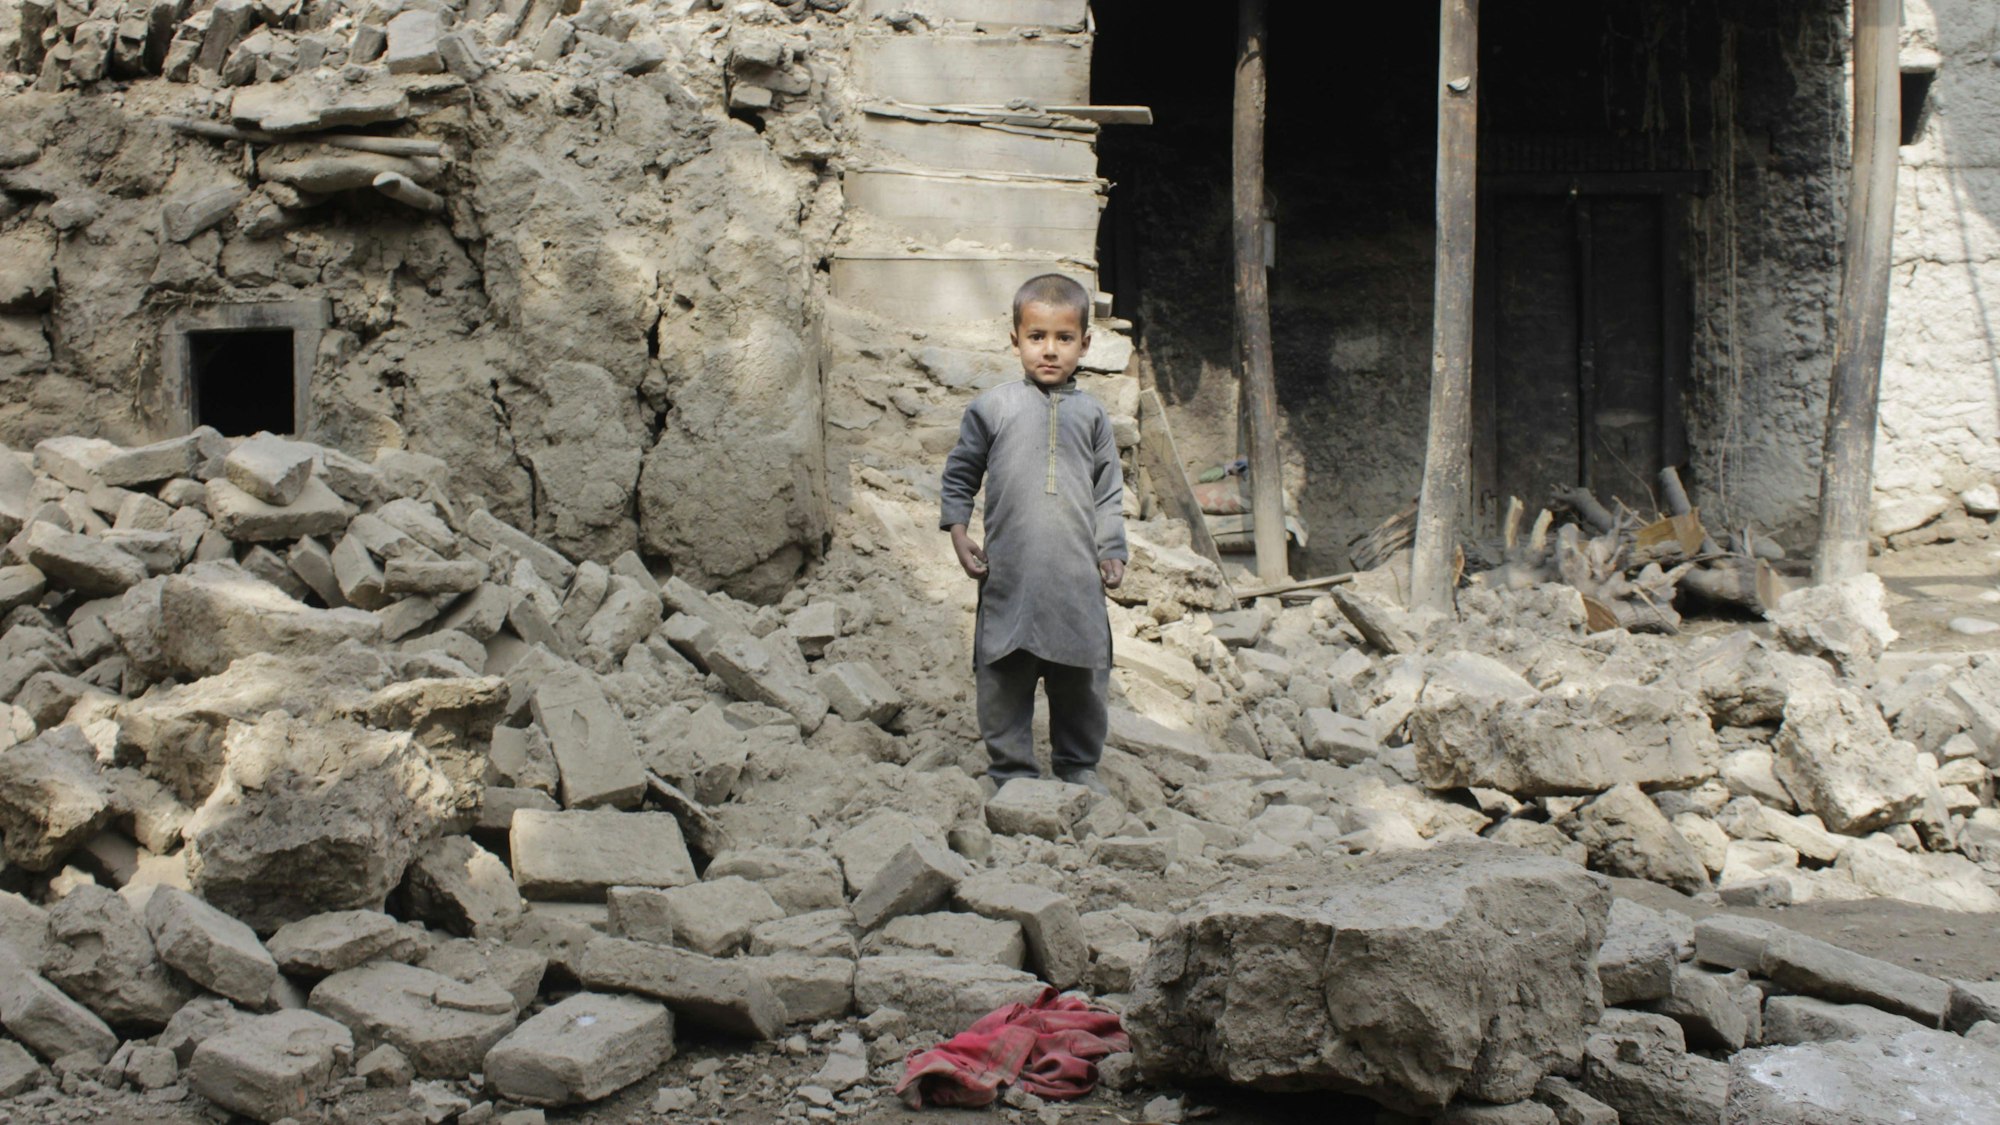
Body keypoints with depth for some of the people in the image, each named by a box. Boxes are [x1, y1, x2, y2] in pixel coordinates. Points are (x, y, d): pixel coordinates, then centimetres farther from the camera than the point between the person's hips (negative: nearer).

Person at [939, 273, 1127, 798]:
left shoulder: (1091, 414, 9)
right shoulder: (992, 408, 3)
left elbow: (1109, 490, 13)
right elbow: (960, 473, 10)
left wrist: (1111, 550, 7)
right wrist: (958, 532, 1)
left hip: (1077, 576, 2)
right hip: (1010, 572, -2)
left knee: (1083, 676, 8)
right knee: (1005, 675, 1)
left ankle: (1078, 764, 23)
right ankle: (1011, 767, 14)